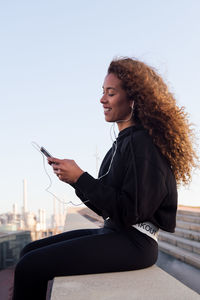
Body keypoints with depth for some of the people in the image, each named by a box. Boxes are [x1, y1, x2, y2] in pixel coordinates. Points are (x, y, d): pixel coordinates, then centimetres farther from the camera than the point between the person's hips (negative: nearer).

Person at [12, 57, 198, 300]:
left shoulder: (142, 143, -13)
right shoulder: (123, 142, 15)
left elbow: (131, 211, -18)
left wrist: (80, 178, -16)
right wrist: (74, 178, 4)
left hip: (134, 242, -9)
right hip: (113, 233, 9)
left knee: (29, 268, -18)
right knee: (30, 252, 6)